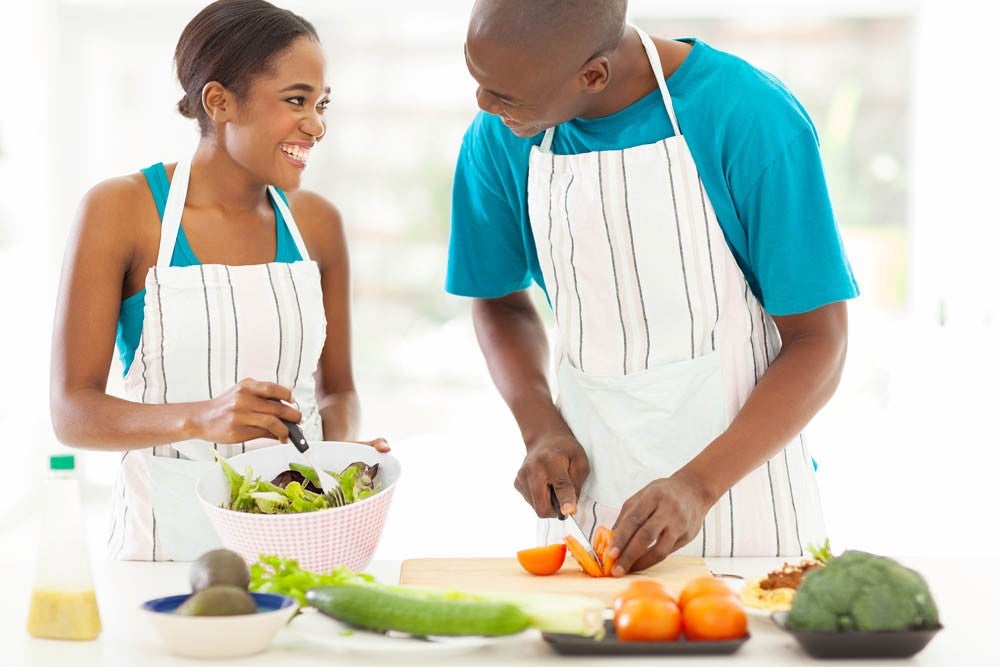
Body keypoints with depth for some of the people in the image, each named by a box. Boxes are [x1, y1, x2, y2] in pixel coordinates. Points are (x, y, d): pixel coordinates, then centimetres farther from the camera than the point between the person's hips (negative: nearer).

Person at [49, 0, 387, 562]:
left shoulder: (317, 223, 8)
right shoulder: (120, 211, -3)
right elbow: (73, 411, -7)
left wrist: (343, 448, -4)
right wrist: (200, 418, -23)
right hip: (169, 536, -2)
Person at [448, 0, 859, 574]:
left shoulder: (753, 120, -19)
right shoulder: (498, 140, -5)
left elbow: (818, 341, -14)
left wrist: (699, 485, -24)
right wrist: (541, 428, -6)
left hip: (738, 479, -3)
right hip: (585, 483, 3)